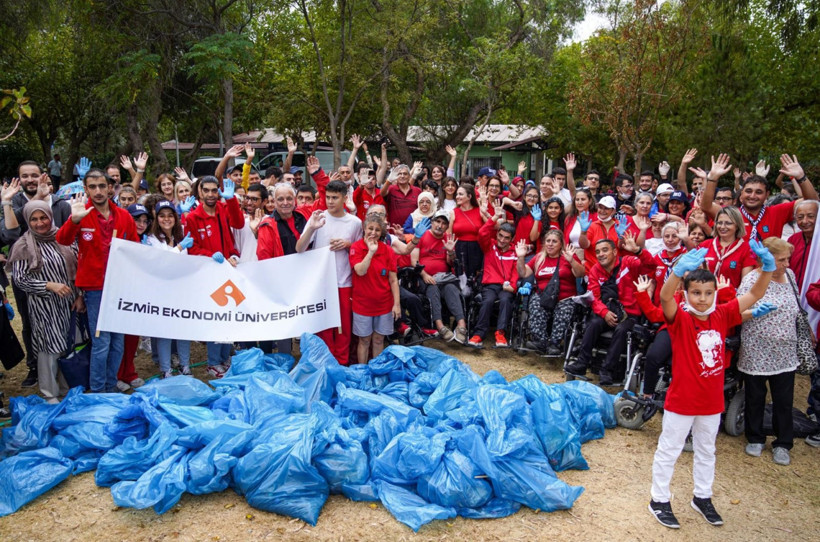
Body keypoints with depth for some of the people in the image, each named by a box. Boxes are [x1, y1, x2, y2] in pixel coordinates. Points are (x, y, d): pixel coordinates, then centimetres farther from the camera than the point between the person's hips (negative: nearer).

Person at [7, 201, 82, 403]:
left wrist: (79, 296, 4)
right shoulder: (24, 246, -6)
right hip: (44, 305, -4)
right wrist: (50, 285, -18)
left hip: (69, 302, 4)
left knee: (70, 346, 11)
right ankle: (50, 394, 16)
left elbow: (77, 267, 8)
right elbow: (19, 279, -8)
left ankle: (68, 387, 28)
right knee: (50, 348, 1)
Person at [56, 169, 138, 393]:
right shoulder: (82, 214, -4)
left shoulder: (124, 216, 6)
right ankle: (97, 391, 11)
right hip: (95, 288, -4)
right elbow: (62, 240, -20)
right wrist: (74, 220, -38)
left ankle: (111, 386, 26)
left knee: (118, 341, 11)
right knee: (101, 342, -3)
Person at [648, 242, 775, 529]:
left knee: (706, 451, 23)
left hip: (712, 401, 6)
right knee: (668, 450, 10)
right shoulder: (680, 319, -19)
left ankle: (702, 497, 43)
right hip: (681, 401, -5)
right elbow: (665, 297, -40)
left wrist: (768, 268, -21)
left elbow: (754, 295, -3)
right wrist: (679, 271, -58)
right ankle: (659, 500, 26)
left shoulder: (722, 316, -4)